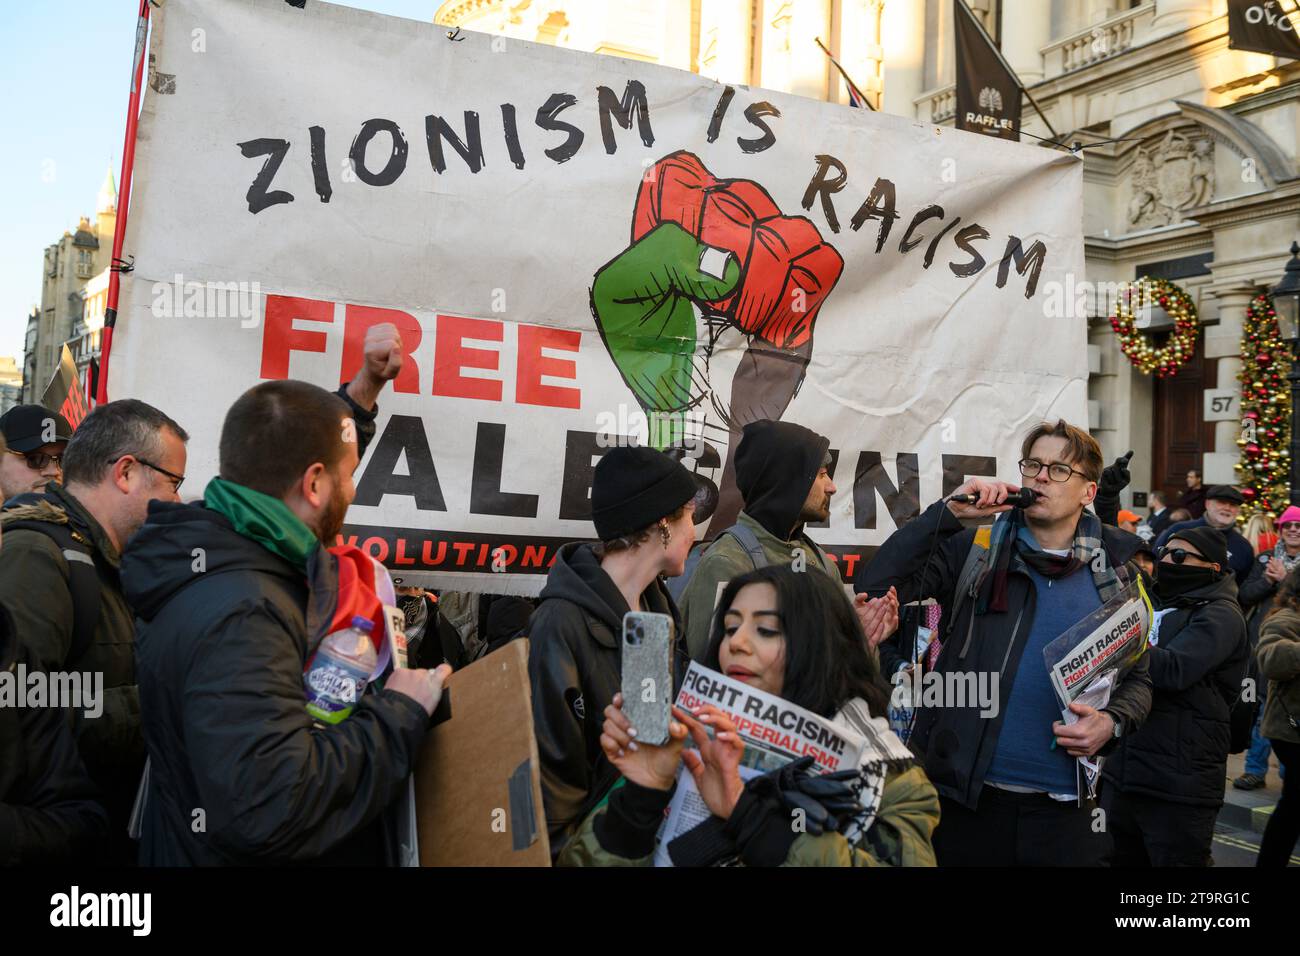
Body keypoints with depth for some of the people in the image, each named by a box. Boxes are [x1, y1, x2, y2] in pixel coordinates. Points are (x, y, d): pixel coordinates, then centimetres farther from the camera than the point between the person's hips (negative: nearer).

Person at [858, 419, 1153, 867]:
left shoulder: (1115, 577, 6)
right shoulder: (976, 550, -1)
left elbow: (1137, 679, 13)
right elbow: (873, 586, -12)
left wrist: (1112, 722, -8)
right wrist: (950, 511, -16)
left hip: (1066, 807, 2)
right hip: (965, 796, -1)